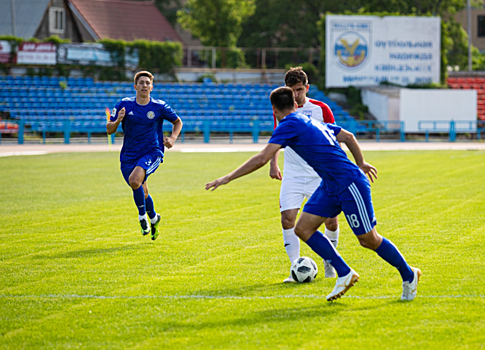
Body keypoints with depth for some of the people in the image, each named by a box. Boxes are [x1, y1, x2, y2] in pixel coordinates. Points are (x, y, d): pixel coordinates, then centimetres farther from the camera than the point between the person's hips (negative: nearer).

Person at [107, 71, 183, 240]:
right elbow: (109, 129, 2)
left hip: (152, 152, -3)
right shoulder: (124, 105, -1)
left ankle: (142, 216, -8)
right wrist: (117, 121, -20)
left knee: (134, 180, -29)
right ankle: (154, 218, 39)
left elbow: (177, 122, 13)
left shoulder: (159, 107, -4)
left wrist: (172, 138, -4)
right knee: (142, 193, 9)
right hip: (129, 155, 3)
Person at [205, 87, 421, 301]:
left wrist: (228, 178, -17)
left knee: (369, 240, 0)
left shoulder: (289, 125, -14)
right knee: (303, 229, 2)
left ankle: (409, 275, 18)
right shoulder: (309, 122, 14)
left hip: (350, 185, -9)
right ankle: (345, 274, 7)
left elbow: (262, 159, -22)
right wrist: (360, 164, 35)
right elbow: (348, 136, 23)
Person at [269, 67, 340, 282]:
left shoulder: (320, 109, -3)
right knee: (287, 219, -15)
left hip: (320, 175, -1)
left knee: (331, 220, -6)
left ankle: (329, 262, 19)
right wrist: (273, 164, 13)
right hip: (292, 175, 2)